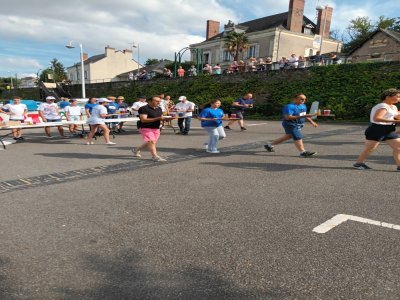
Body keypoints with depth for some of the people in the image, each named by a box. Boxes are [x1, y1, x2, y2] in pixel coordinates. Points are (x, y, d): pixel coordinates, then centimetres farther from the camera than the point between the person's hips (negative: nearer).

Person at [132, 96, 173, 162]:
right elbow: (143, 120, -23)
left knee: (149, 143, 13)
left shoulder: (159, 108, 10)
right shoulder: (144, 109, -14)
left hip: (156, 128, 8)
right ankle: (155, 156, -13)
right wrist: (157, 118, -29)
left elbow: (161, 118, 17)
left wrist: (168, 118, -7)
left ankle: (136, 149, 34)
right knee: (151, 142, -17)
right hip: (146, 128, -8)